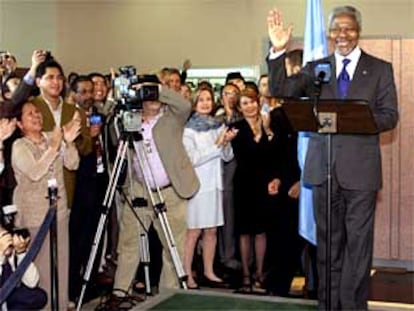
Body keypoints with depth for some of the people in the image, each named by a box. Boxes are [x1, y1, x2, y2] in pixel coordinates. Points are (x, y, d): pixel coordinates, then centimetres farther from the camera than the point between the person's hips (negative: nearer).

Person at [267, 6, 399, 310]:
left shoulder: (380, 69, 5)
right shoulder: (316, 68, 10)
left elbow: (390, 116, 0)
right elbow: (281, 93, -2)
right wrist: (278, 52, -14)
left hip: (360, 167, -2)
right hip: (324, 167, 2)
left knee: (358, 242, 0)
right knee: (328, 241, 10)